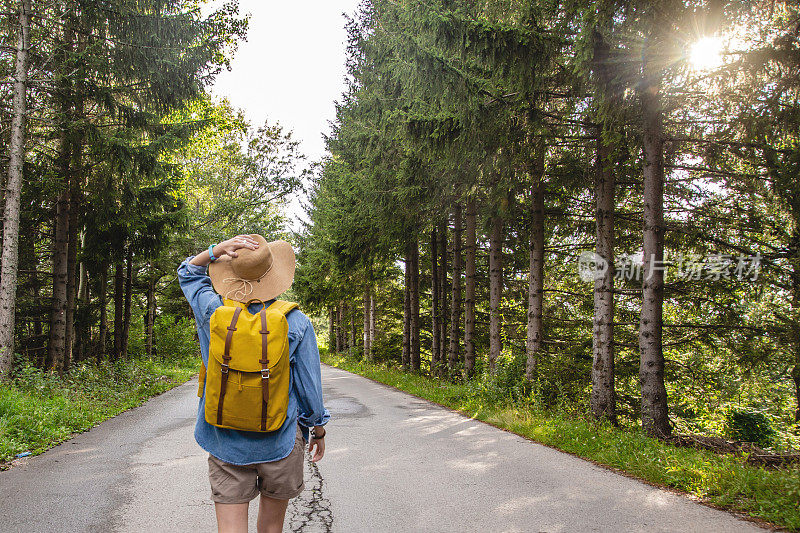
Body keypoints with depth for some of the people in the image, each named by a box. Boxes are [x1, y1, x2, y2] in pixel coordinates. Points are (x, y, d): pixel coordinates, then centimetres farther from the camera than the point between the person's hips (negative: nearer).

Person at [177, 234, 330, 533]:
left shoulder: (214, 314, -8)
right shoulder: (296, 323, -12)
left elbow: (188, 273, 13)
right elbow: (309, 387, -6)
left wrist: (217, 250, -3)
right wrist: (319, 431, 9)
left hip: (226, 444, 1)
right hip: (280, 442, -1)